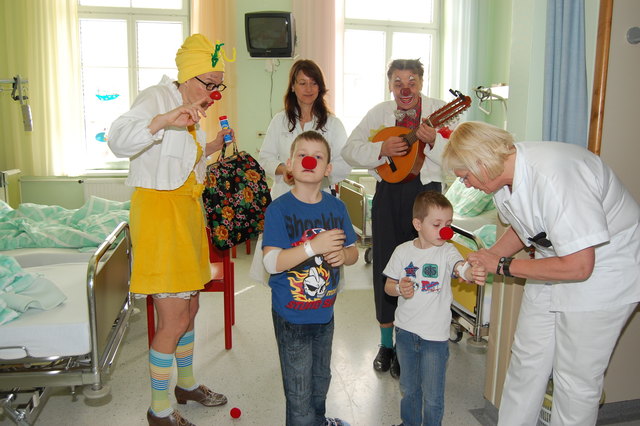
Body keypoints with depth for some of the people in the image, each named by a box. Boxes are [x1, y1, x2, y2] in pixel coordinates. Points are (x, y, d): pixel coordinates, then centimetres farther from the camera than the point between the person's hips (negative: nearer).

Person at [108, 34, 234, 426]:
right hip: (158, 212, -9)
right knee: (174, 320, -4)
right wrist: (166, 120, -45)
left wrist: (211, 148, 9)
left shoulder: (191, 112, 14)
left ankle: (186, 384, 37)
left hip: (187, 211, 9)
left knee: (190, 309, 17)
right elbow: (119, 141, -32)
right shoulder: (157, 98, -13)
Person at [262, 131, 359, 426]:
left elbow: (353, 252, 7)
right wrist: (314, 246, -31)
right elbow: (272, 263, -24)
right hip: (291, 315, -5)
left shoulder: (337, 207, -1)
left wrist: (342, 255, -15)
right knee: (299, 390, 7)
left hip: (325, 311, 6)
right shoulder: (279, 209, -16)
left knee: (322, 378, 26)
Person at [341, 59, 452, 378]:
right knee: (385, 267, 7)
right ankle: (386, 344, 26)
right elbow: (349, 150, -1)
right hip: (389, 194, 2)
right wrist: (381, 150, -16)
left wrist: (433, 141, -23)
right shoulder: (379, 113, 7)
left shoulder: (438, 111, 1)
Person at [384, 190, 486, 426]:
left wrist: (473, 273, -55)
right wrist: (399, 289, -18)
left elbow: (461, 267, -32)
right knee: (408, 387, 24)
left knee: (433, 396, 8)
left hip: (435, 335, -3)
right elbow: (388, 285, 4)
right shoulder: (403, 251, -4)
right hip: (405, 330, 3)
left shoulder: (447, 251, -11)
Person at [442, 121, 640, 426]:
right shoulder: (504, 176, -7)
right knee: (526, 360, 12)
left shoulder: (554, 175, -34)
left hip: (603, 271, -8)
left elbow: (578, 266, -32)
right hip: (554, 259, 8)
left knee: (576, 377, 1)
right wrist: (485, 259, -5)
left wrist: (503, 265, -22)